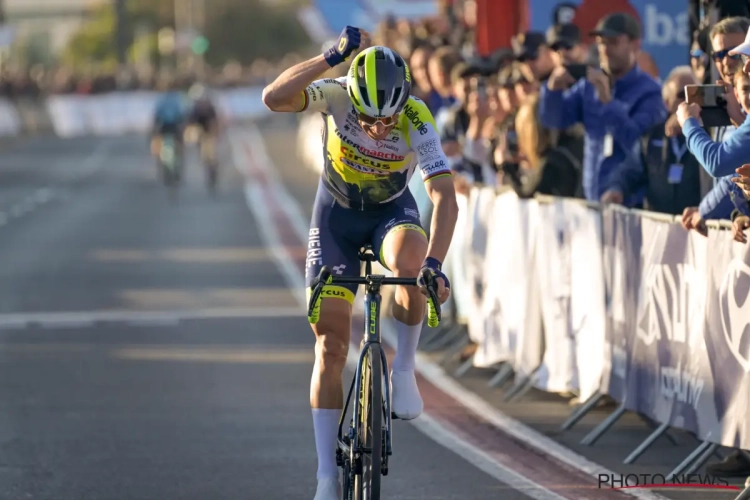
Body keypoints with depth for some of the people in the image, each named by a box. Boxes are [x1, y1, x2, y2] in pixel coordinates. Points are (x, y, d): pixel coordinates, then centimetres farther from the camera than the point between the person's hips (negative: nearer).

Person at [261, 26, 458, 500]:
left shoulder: (417, 119, -29)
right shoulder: (337, 96, -27)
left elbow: (445, 195, -35)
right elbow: (274, 97, -44)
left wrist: (435, 264, -48)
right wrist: (333, 57, -50)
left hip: (393, 211, -1)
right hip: (337, 215, 1)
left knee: (410, 259, -38)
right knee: (330, 346, -5)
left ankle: (404, 368, -14)